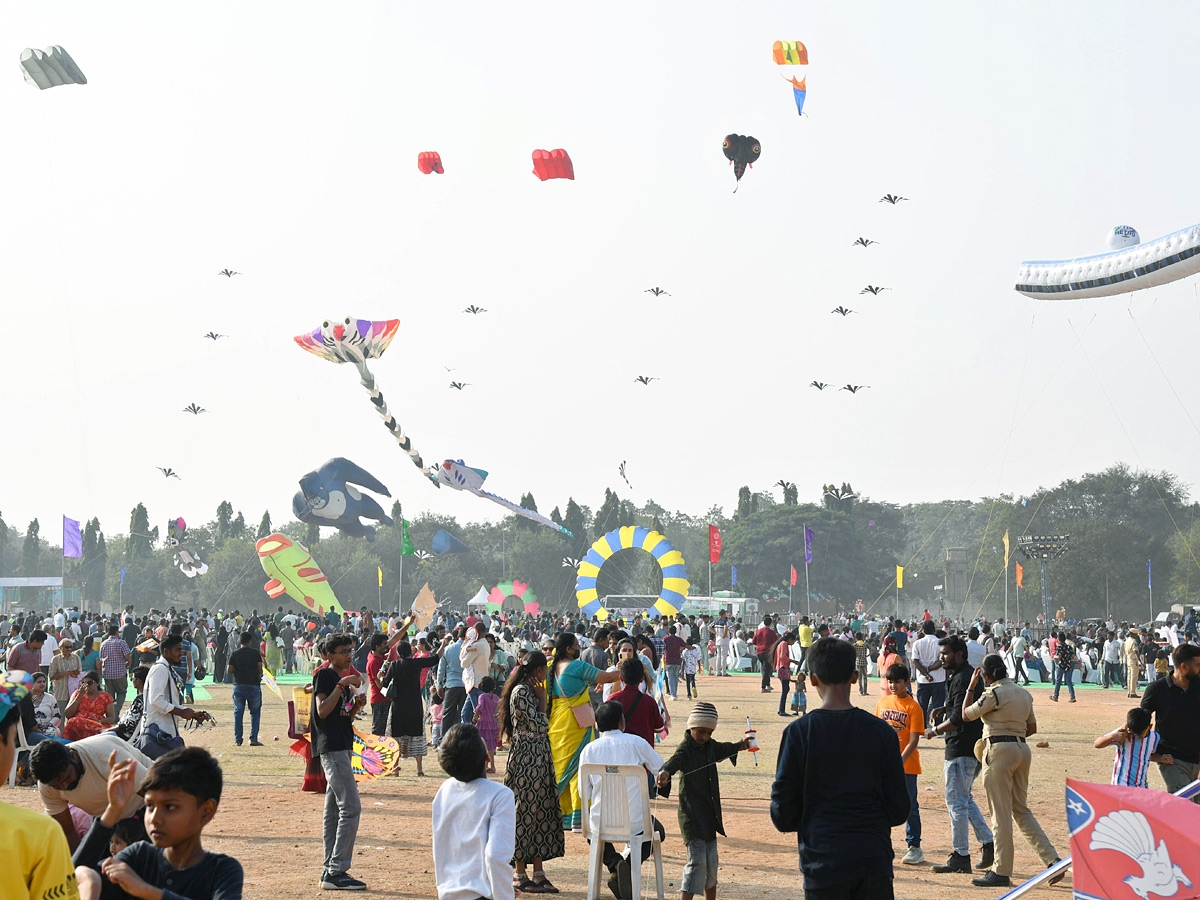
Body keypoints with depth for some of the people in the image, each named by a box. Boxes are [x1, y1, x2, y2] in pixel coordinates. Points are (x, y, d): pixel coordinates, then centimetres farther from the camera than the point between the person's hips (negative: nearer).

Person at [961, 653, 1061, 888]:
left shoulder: (995, 693, -13)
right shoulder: (1024, 693, 12)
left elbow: (966, 714, -2)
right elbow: (1032, 728, 18)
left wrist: (971, 686, 8)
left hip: (999, 751, -8)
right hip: (1023, 750, 8)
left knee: (1001, 813, -2)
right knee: (1021, 810, 15)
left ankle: (1001, 872, 2)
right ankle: (1052, 860, 5)